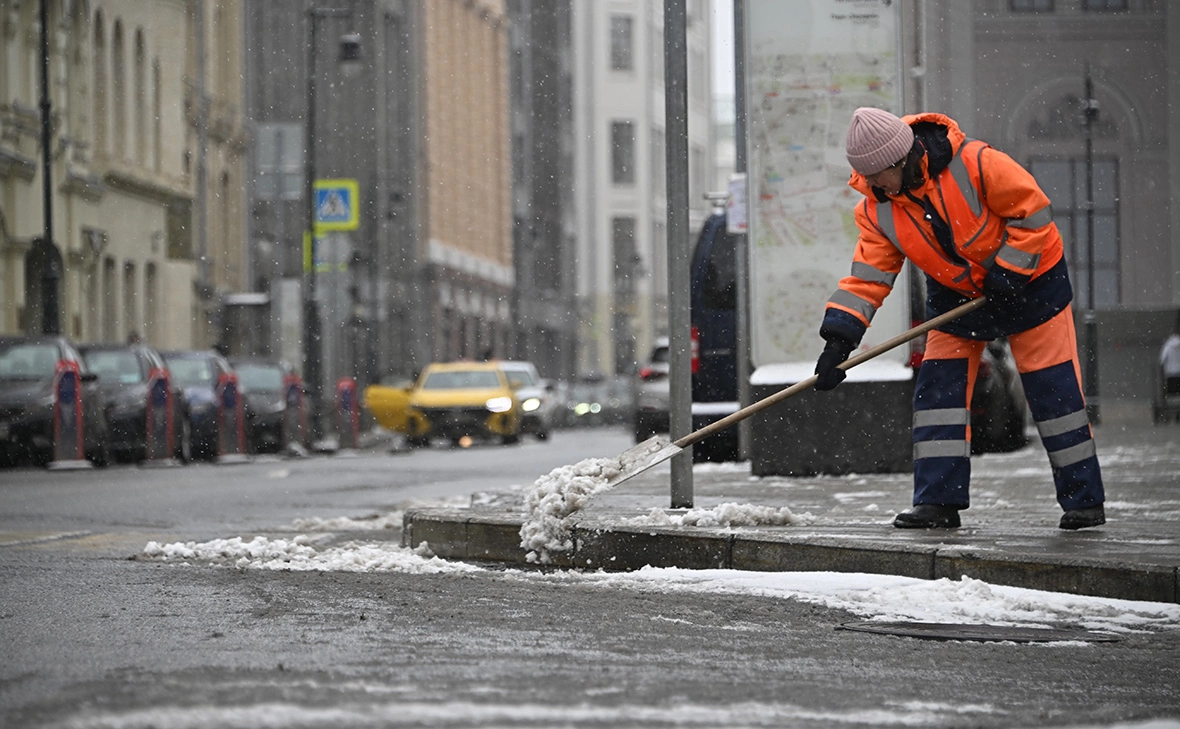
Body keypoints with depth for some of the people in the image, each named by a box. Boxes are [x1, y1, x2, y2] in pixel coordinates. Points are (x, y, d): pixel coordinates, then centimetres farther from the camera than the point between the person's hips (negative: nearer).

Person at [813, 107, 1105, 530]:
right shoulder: (877, 210, -13)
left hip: (1029, 280, -5)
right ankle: (938, 502, 0)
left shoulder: (976, 164, -30)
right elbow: (868, 275, -13)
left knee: (1054, 391, -3)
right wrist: (840, 339, -22)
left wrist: (1008, 272, -23)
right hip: (955, 295, 5)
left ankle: (1084, 500, 5)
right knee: (938, 389, -5)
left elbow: (1032, 210, -21)